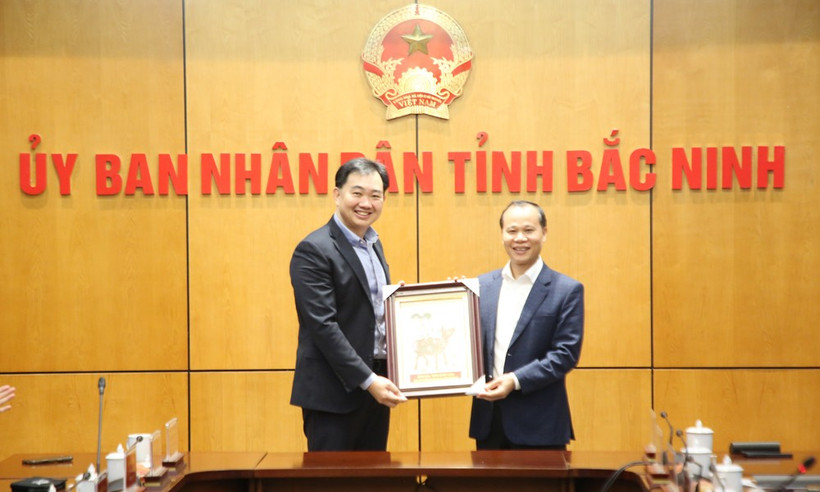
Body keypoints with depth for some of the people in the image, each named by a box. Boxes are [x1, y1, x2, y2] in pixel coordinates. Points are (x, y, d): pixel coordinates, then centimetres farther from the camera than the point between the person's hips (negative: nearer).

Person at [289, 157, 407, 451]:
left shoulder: (373, 243, 12)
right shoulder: (314, 250, -14)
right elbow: (323, 325, -19)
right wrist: (368, 380, -20)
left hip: (376, 384, 8)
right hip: (335, 392, -8)